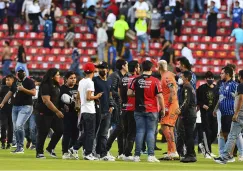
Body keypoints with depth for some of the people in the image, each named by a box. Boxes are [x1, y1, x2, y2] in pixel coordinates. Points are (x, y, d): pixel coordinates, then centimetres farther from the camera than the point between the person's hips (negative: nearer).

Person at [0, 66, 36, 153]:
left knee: (19, 125, -21)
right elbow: (9, 94, 19)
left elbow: (33, 93, -14)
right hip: (15, 107, 7)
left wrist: (23, 89, -26)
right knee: (15, 129, 6)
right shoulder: (15, 83, 16)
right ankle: (19, 148, 15)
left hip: (26, 107, -7)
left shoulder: (29, 81, -4)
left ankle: (21, 147, -14)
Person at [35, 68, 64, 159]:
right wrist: (57, 111, -22)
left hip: (54, 114, 8)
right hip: (44, 114, -8)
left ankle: (50, 148, 18)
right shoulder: (45, 86, -17)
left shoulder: (56, 86, 12)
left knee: (60, 130, 2)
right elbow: (46, 101, -23)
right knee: (42, 133, -1)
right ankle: (39, 152, 10)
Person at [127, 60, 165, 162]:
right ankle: (151, 155, -4)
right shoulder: (155, 81, -7)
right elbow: (159, 96, -9)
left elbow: (129, 93, -3)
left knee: (139, 131, 5)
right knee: (151, 132, 2)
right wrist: (162, 109, 1)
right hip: (152, 110, -2)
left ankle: (137, 155, 4)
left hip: (139, 109, 2)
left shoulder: (136, 80, -1)